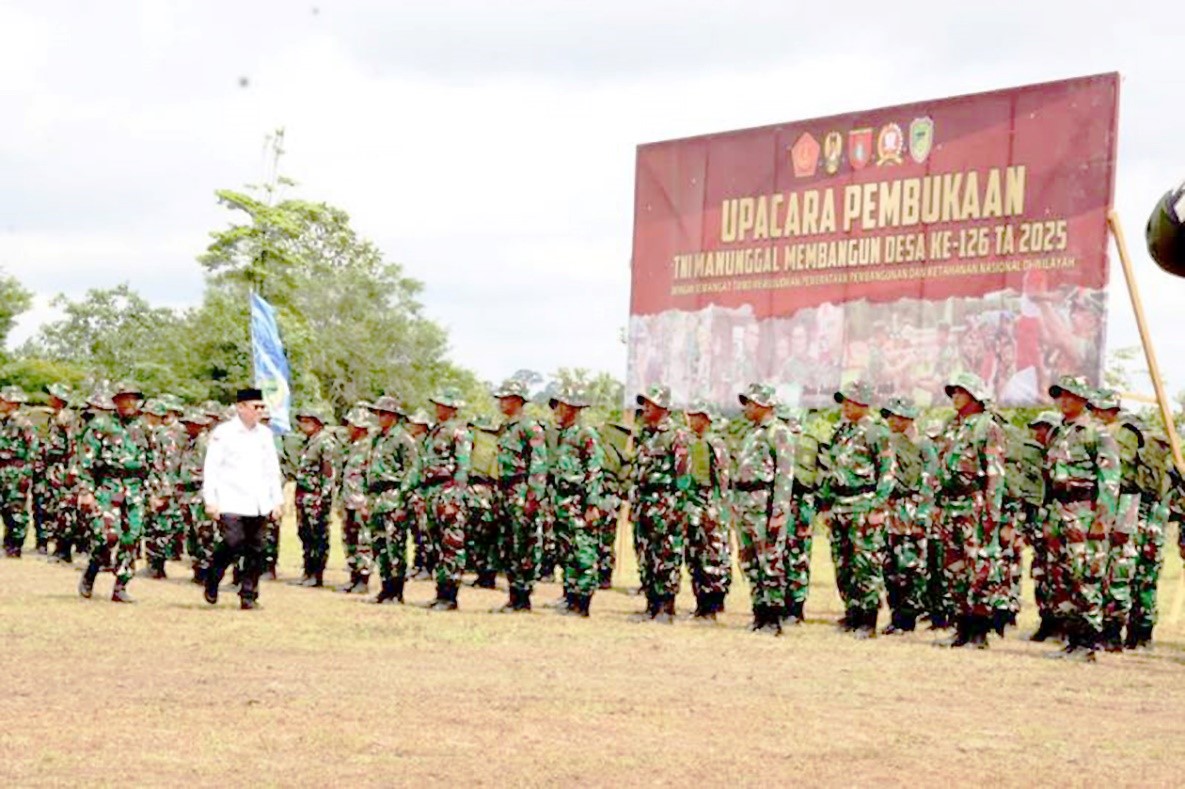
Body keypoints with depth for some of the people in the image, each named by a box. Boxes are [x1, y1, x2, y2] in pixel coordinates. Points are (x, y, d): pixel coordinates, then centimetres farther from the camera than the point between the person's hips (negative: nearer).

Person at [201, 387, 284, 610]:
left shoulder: (265, 434, 14)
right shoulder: (223, 433, -2)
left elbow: (273, 469, 19)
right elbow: (211, 468, -3)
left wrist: (277, 500, 14)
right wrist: (210, 501, -8)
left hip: (259, 506, 5)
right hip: (231, 505, -5)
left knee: (256, 551, 1)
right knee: (233, 545, -15)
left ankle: (249, 596, 10)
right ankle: (212, 582, 10)